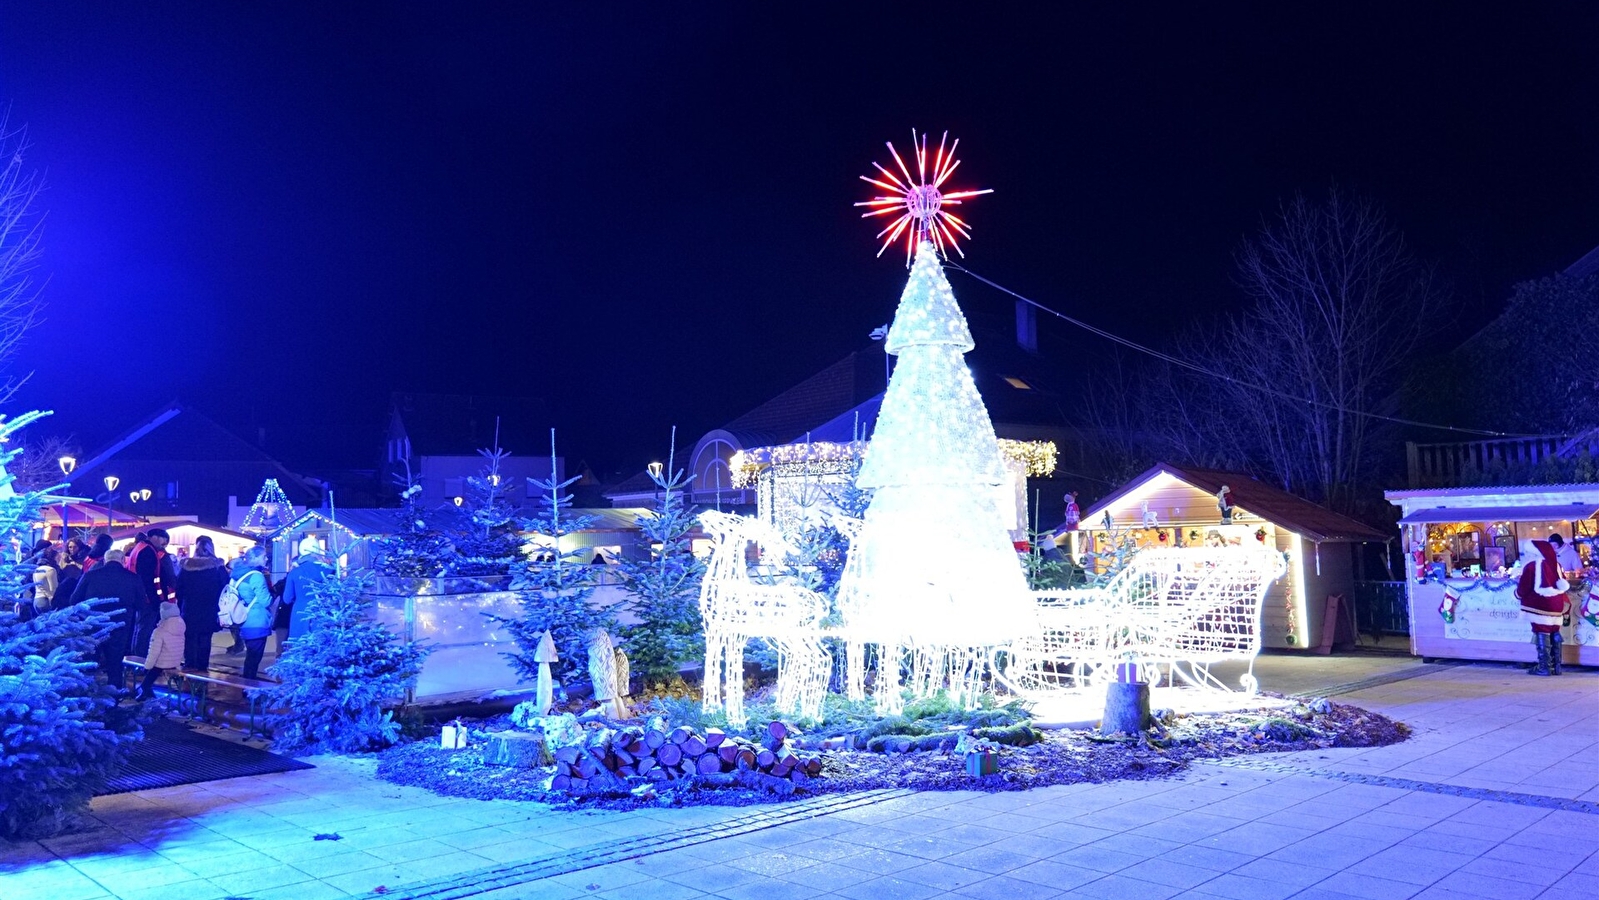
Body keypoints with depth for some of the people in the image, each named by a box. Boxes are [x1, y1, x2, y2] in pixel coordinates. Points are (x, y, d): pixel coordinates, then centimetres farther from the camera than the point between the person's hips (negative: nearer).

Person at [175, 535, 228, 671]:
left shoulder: (186, 566, 0)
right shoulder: (218, 567, -5)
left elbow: (179, 589, 3)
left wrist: (179, 608, 10)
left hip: (189, 612, 1)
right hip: (209, 613, -1)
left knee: (189, 641, 9)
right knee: (204, 642, 4)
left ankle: (189, 668, 9)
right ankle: (201, 668, 3)